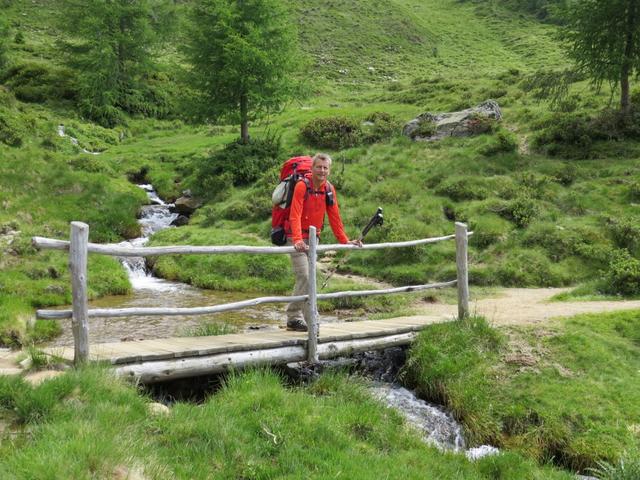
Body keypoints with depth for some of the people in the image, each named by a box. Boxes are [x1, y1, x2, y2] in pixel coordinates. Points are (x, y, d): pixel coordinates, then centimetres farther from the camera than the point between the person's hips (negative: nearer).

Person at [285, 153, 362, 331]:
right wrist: (298, 240, -38)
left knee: (305, 279, 10)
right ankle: (312, 322, -10)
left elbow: (335, 218, 7)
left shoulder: (329, 189, 2)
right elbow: (295, 216, -25)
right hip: (297, 239, -7)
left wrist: (345, 241, 5)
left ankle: (293, 318, 20)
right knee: (305, 277, -13)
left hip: (313, 238, 7)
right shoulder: (302, 186, -16)